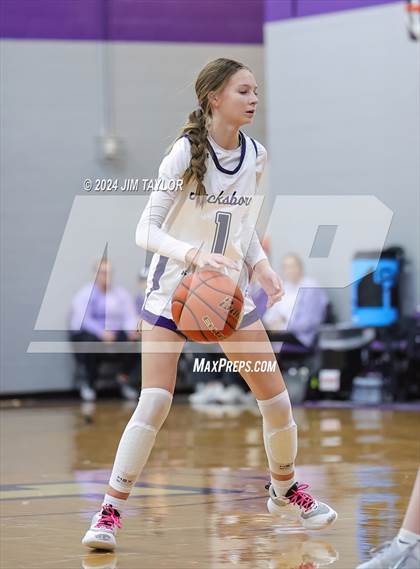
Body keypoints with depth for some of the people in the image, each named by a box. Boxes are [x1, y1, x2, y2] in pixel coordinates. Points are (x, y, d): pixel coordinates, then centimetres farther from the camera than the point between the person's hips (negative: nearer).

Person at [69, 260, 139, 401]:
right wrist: (101, 332, -36)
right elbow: (83, 320, -18)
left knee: (133, 341, -27)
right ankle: (88, 383, -14)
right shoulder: (85, 294, -3)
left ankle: (123, 379, -2)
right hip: (87, 333, -3)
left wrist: (132, 329, -24)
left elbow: (130, 316, 1)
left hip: (115, 334, 3)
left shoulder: (121, 293, 11)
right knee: (91, 341, -38)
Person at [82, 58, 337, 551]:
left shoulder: (255, 156, 1)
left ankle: (284, 490, 30)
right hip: (173, 289, -5)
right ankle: (110, 511, -7)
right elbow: (145, 230, -18)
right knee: (154, 403, -17)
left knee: (276, 398, 5)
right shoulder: (185, 153, -16)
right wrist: (194, 255, -33)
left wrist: (261, 266, 1)